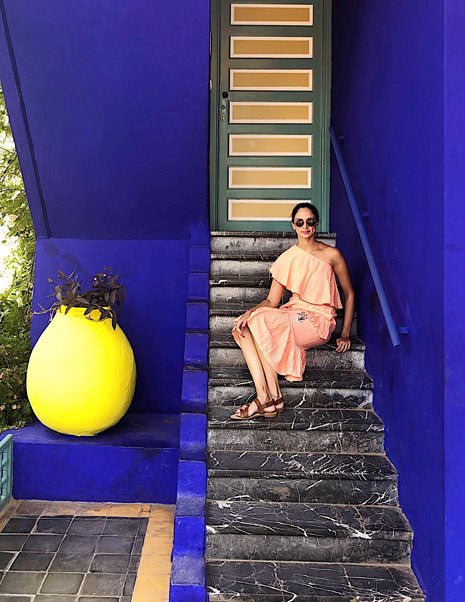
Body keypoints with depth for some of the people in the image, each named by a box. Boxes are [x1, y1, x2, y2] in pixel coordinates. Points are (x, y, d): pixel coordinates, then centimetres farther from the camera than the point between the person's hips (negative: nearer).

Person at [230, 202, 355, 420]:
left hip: (318, 322, -4)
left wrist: (345, 335, 1)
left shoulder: (332, 255, -1)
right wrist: (250, 312, -15)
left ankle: (272, 397, -17)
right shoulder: (287, 258, 8)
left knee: (259, 323, -28)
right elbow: (272, 301, 5)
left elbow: (349, 294, 7)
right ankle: (264, 397, -29)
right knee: (243, 328, -22)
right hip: (294, 314, 5)